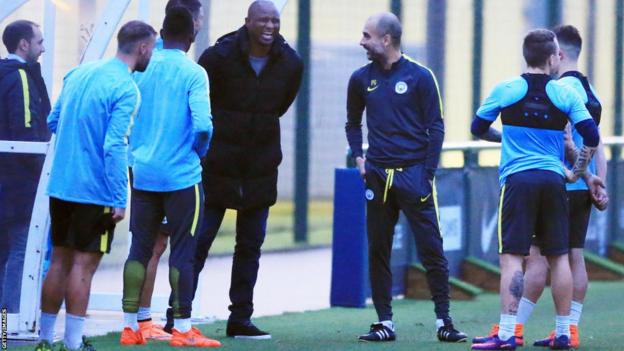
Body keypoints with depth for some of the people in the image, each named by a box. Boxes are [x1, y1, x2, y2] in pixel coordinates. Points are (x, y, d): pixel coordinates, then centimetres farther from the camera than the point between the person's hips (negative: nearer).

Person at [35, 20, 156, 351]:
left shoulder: (79, 73, 9)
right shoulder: (125, 89, -15)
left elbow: (53, 121, 17)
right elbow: (114, 147, -20)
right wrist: (120, 200, -17)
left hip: (60, 185, 7)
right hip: (95, 191, -7)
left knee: (60, 260, 13)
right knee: (83, 265, -3)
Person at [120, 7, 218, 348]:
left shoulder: (142, 67, 4)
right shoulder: (193, 73, -9)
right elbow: (202, 124, -19)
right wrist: (199, 151, 1)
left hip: (143, 174, 4)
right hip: (182, 175, -4)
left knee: (139, 248, 9)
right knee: (182, 252, 2)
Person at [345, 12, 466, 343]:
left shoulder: (419, 77, -4)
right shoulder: (362, 79, 8)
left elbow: (435, 128, -3)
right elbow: (353, 123, 23)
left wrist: (427, 175, -8)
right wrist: (359, 158, 9)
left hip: (414, 175, -4)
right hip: (378, 176, 4)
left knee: (431, 249, -4)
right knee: (378, 251, 5)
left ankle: (444, 322, 1)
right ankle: (384, 323, 11)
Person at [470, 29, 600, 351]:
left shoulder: (506, 90, 0)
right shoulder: (565, 94, 2)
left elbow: (477, 128, 11)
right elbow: (591, 137, -1)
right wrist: (577, 172, 12)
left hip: (517, 179, -2)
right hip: (553, 179, 2)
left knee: (512, 256, -5)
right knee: (558, 257, 9)